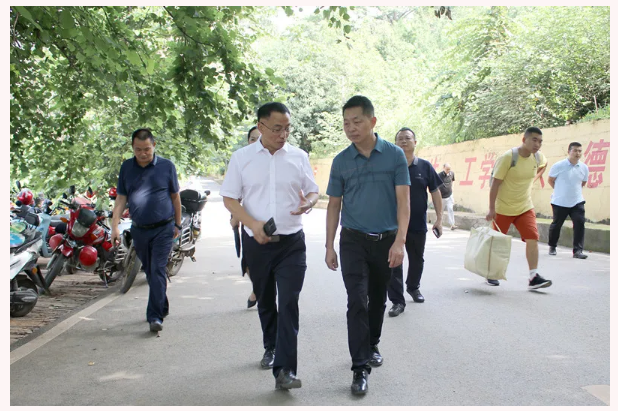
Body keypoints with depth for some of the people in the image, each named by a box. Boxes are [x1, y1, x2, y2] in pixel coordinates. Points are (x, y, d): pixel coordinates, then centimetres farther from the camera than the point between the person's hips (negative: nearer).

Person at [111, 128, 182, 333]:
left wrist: (177, 224, 8)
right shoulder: (126, 167, 6)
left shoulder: (166, 166, -2)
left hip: (163, 229, -4)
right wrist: (115, 227, 0)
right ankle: (162, 307, 32)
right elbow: (121, 199, 7)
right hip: (139, 230, 4)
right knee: (149, 272, 15)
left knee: (157, 271, -11)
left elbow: (175, 196, 7)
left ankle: (155, 315, -10)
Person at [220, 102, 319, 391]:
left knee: (289, 303, -10)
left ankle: (284, 370, -9)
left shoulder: (299, 157, 3)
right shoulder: (242, 158, 0)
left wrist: (309, 202, -15)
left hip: (291, 243, -1)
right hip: (257, 243, 1)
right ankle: (271, 348, 39)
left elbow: (313, 191, 10)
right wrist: (253, 223, -15)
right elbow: (229, 198, 0)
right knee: (265, 301, 16)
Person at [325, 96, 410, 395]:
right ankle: (360, 367, -3)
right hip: (353, 241, 0)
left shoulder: (394, 155, -4)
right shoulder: (341, 162, 0)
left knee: (377, 300, 16)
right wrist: (329, 246, 2)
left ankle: (372, 345, 38)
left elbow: (403, 200, -6)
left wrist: (399, 241, -14)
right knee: (357, 302, -8)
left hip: (386, 241, 0)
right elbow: (334, 205, 5)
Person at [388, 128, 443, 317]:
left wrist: (439, 219, -1)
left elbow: (435, 192, 4)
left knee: (417, 260, 18)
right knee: (394, 263, -3)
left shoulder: (425, 166, 0)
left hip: (418, 224, 2)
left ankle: (413, 287, 42)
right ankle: (397, 301, 4)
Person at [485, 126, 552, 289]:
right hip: (503, 208, -4)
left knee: (532, 239, -10)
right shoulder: (508, 157, -20)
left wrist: (533, 178, 11)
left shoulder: (538, 157, -2)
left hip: (525, 207, 5)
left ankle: (534, 277, -7)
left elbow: (544, 164, 25)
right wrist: (491, 209, -20)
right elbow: (495, 183, -18)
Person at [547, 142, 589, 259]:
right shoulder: (558, 166, -11)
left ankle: (577, 251, -6)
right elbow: (550, 180, 4)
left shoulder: (584, 167, 0)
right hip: (560, 202, -2)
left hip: (577, 202, 3)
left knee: (579, 224, -10)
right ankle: (552, 247, 32)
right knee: (556, 224, 10)